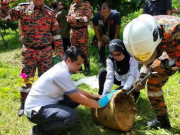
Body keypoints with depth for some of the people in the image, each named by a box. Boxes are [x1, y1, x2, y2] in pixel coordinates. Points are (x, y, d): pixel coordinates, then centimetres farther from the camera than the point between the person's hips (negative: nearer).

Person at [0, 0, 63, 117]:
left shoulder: (50, 12, 4)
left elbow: (56, 33, 7)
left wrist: (60, 51, 6)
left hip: (46, 52, 1)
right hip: (29, 51, -1)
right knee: (26, 79, 4)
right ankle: (24, 104, 20)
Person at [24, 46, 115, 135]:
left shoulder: (61, 68, 6)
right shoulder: (61, 73, -23)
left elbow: (75, 90, 17)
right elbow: (77, 98, -20)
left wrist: (94, 96, 10)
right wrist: (99, 104, -10)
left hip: (46, 103, 10)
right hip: (36, 109, -10)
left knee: (76, 96, 6)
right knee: (71, 116, -30)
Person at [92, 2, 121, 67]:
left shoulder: (116, 15, -34)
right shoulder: (96, 17, -31)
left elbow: (118, 28, -18)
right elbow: (96, 29, -14)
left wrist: (115, 40, -14)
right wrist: (99, 40, -11)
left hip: (113, 33, -1)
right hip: (102, 33, 1)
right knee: (101, 46, 2)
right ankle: (102, 63, 16)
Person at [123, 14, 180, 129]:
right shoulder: (143, 32, -21)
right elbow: (149, 59, -5)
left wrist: (164, 64, -28)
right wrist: (143, 76, -14)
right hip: (170, 52, 6)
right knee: (153, 82, 1)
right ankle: (162, 121, 15)